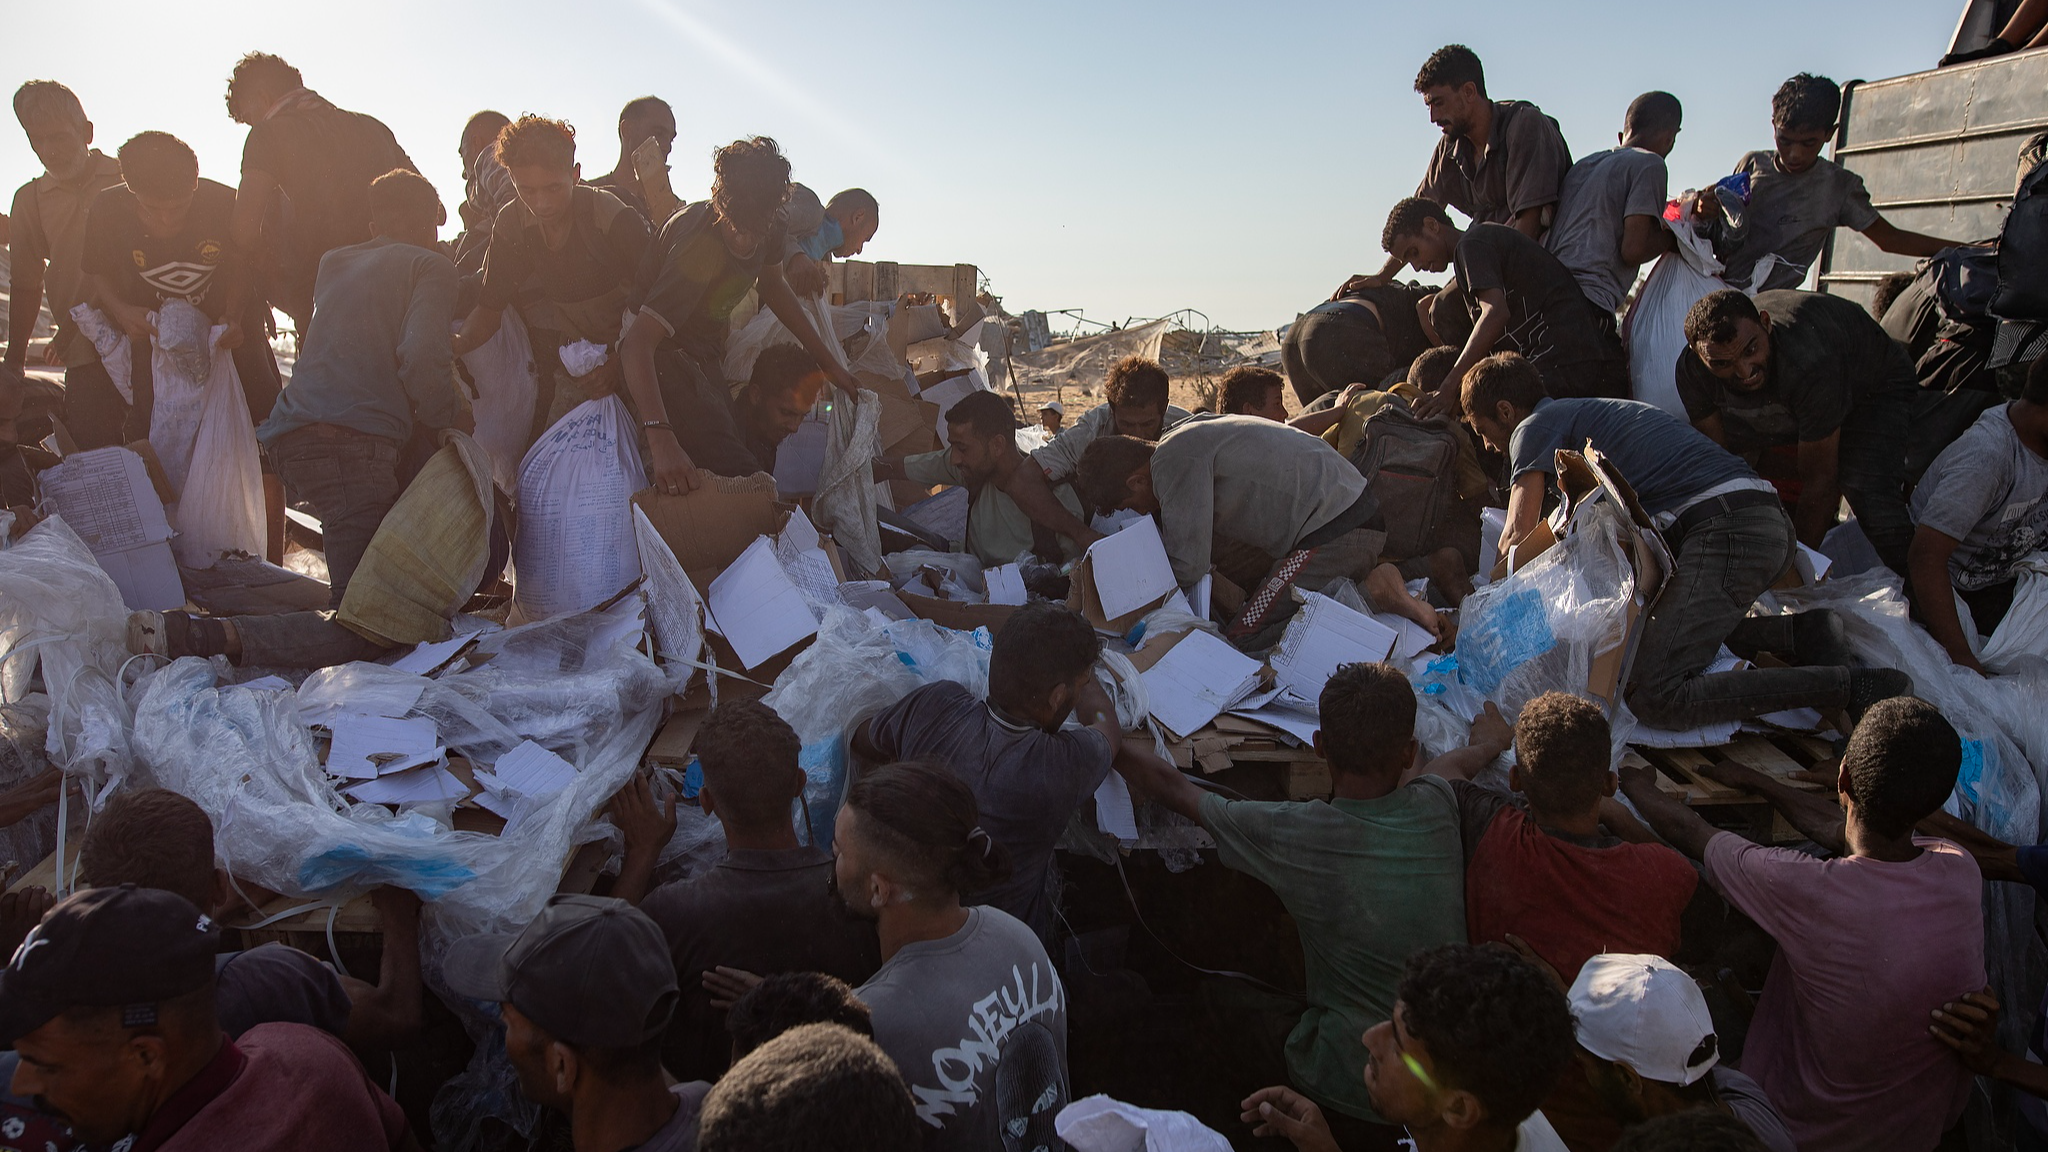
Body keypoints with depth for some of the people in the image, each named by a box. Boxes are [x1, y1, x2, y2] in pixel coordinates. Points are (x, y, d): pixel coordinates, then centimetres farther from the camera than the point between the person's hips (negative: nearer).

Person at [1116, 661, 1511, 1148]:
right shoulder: (1435, 805, -10)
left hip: (1356, 1088, -5)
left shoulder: (1295, 837, -20)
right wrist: (1488, 743, 40)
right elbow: (1448, 765, 17)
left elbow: (1179, 794, -2)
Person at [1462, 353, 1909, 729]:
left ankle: (1855, 687, -17)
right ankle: (1799, 631, 8)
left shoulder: (1535, 427, 5)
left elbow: (1517, 541, -3)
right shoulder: (1583, 413, 32)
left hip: (1725, 529, -10)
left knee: (1655, 697, -17)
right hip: (1771, 524, 10)